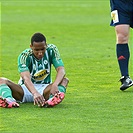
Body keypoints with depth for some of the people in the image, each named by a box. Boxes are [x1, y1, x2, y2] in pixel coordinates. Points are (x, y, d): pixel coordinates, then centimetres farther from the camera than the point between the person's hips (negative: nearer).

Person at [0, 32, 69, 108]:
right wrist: (35, 93, -55)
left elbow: (61, 70, -20)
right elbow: (26, 78, -35)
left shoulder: (52, 50, -10)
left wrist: (54, 85, -43)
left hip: (45, 88, 1)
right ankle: (9, 100, -59)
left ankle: (52, 99, -59)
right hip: (27, 88, -1)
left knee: (64, 80, -28)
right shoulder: (24, 56, -19)